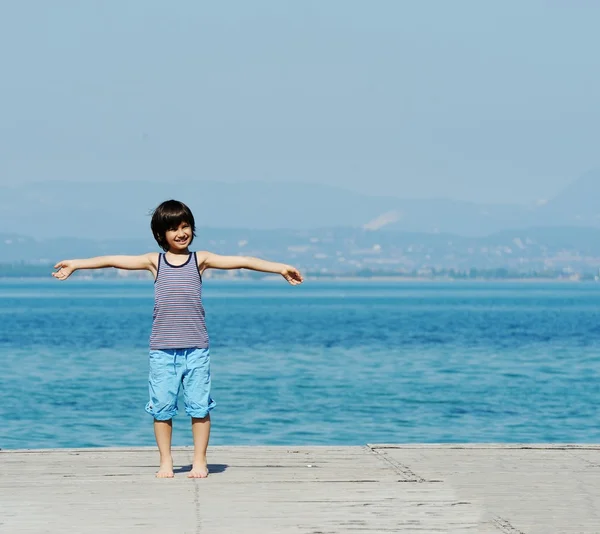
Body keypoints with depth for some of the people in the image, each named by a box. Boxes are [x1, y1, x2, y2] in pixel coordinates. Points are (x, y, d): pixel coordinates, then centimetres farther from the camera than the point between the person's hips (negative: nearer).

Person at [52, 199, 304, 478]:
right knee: (162, 407, 3)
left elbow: (240, 261, 0)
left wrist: (279, 267, -5)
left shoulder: (200, 259, 6)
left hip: (196, 348, -1)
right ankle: (165, 462, 13)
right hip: (162, 349, 1)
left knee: (199, 406, 0)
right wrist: (76, 264, 8)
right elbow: (113, 260, 8)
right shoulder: (155, 261, 8)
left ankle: (200, 462, 9)